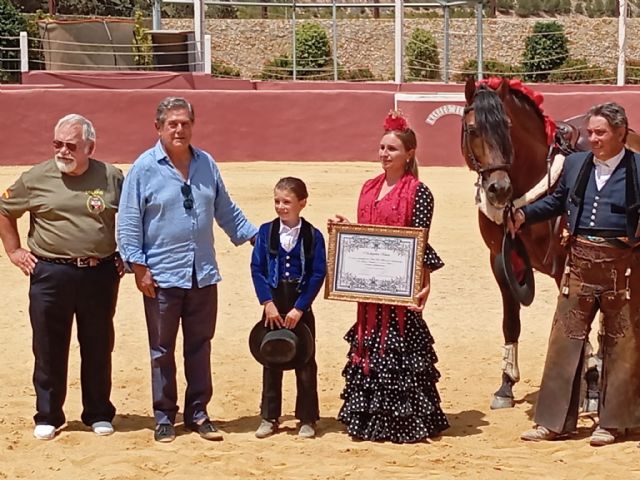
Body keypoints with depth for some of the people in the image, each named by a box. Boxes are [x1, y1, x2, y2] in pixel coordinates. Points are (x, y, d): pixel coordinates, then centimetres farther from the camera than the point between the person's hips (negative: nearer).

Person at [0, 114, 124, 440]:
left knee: (98, 348, 9)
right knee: (49, 349, 5)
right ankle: (47, 416, 17)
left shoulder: (112, 178, 1)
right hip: (50, 274, 0)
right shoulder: (36, 178, -1)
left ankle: (98, 414, 22)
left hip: (100, 275, 0)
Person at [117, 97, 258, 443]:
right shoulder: (144, 168, -5)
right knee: (162, 350, 6)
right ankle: (164, 417, 15)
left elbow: (226, 210, 18)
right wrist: (139, 267, -11)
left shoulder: (206, 164, 8)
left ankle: (198, 413, 20)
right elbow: (128, 223, -6)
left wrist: (255, 237, 12)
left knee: (200, 346, 10)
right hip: (162, 276, -4)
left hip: (203, 274, 4)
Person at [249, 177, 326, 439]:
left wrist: (299, 308, -13)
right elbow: (257, 269, -2)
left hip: (301, 307, -2)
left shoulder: (313, 236, -6)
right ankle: (269, 417, 17)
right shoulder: (266, 231, -1)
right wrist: (268, 303, -11)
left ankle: (307, 419, 14)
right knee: (271, 361, 9)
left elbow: (318, 274, -8)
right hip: (273, 305, 2)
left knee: (305, 362, 4)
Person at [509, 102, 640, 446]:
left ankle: (612, 421, 20)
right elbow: (556, 201, 19)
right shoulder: (574, 164, 6)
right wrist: (524, 215, 6)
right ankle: (555, 421, 13)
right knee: (565, 339, 5)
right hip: (580, 262, 4)